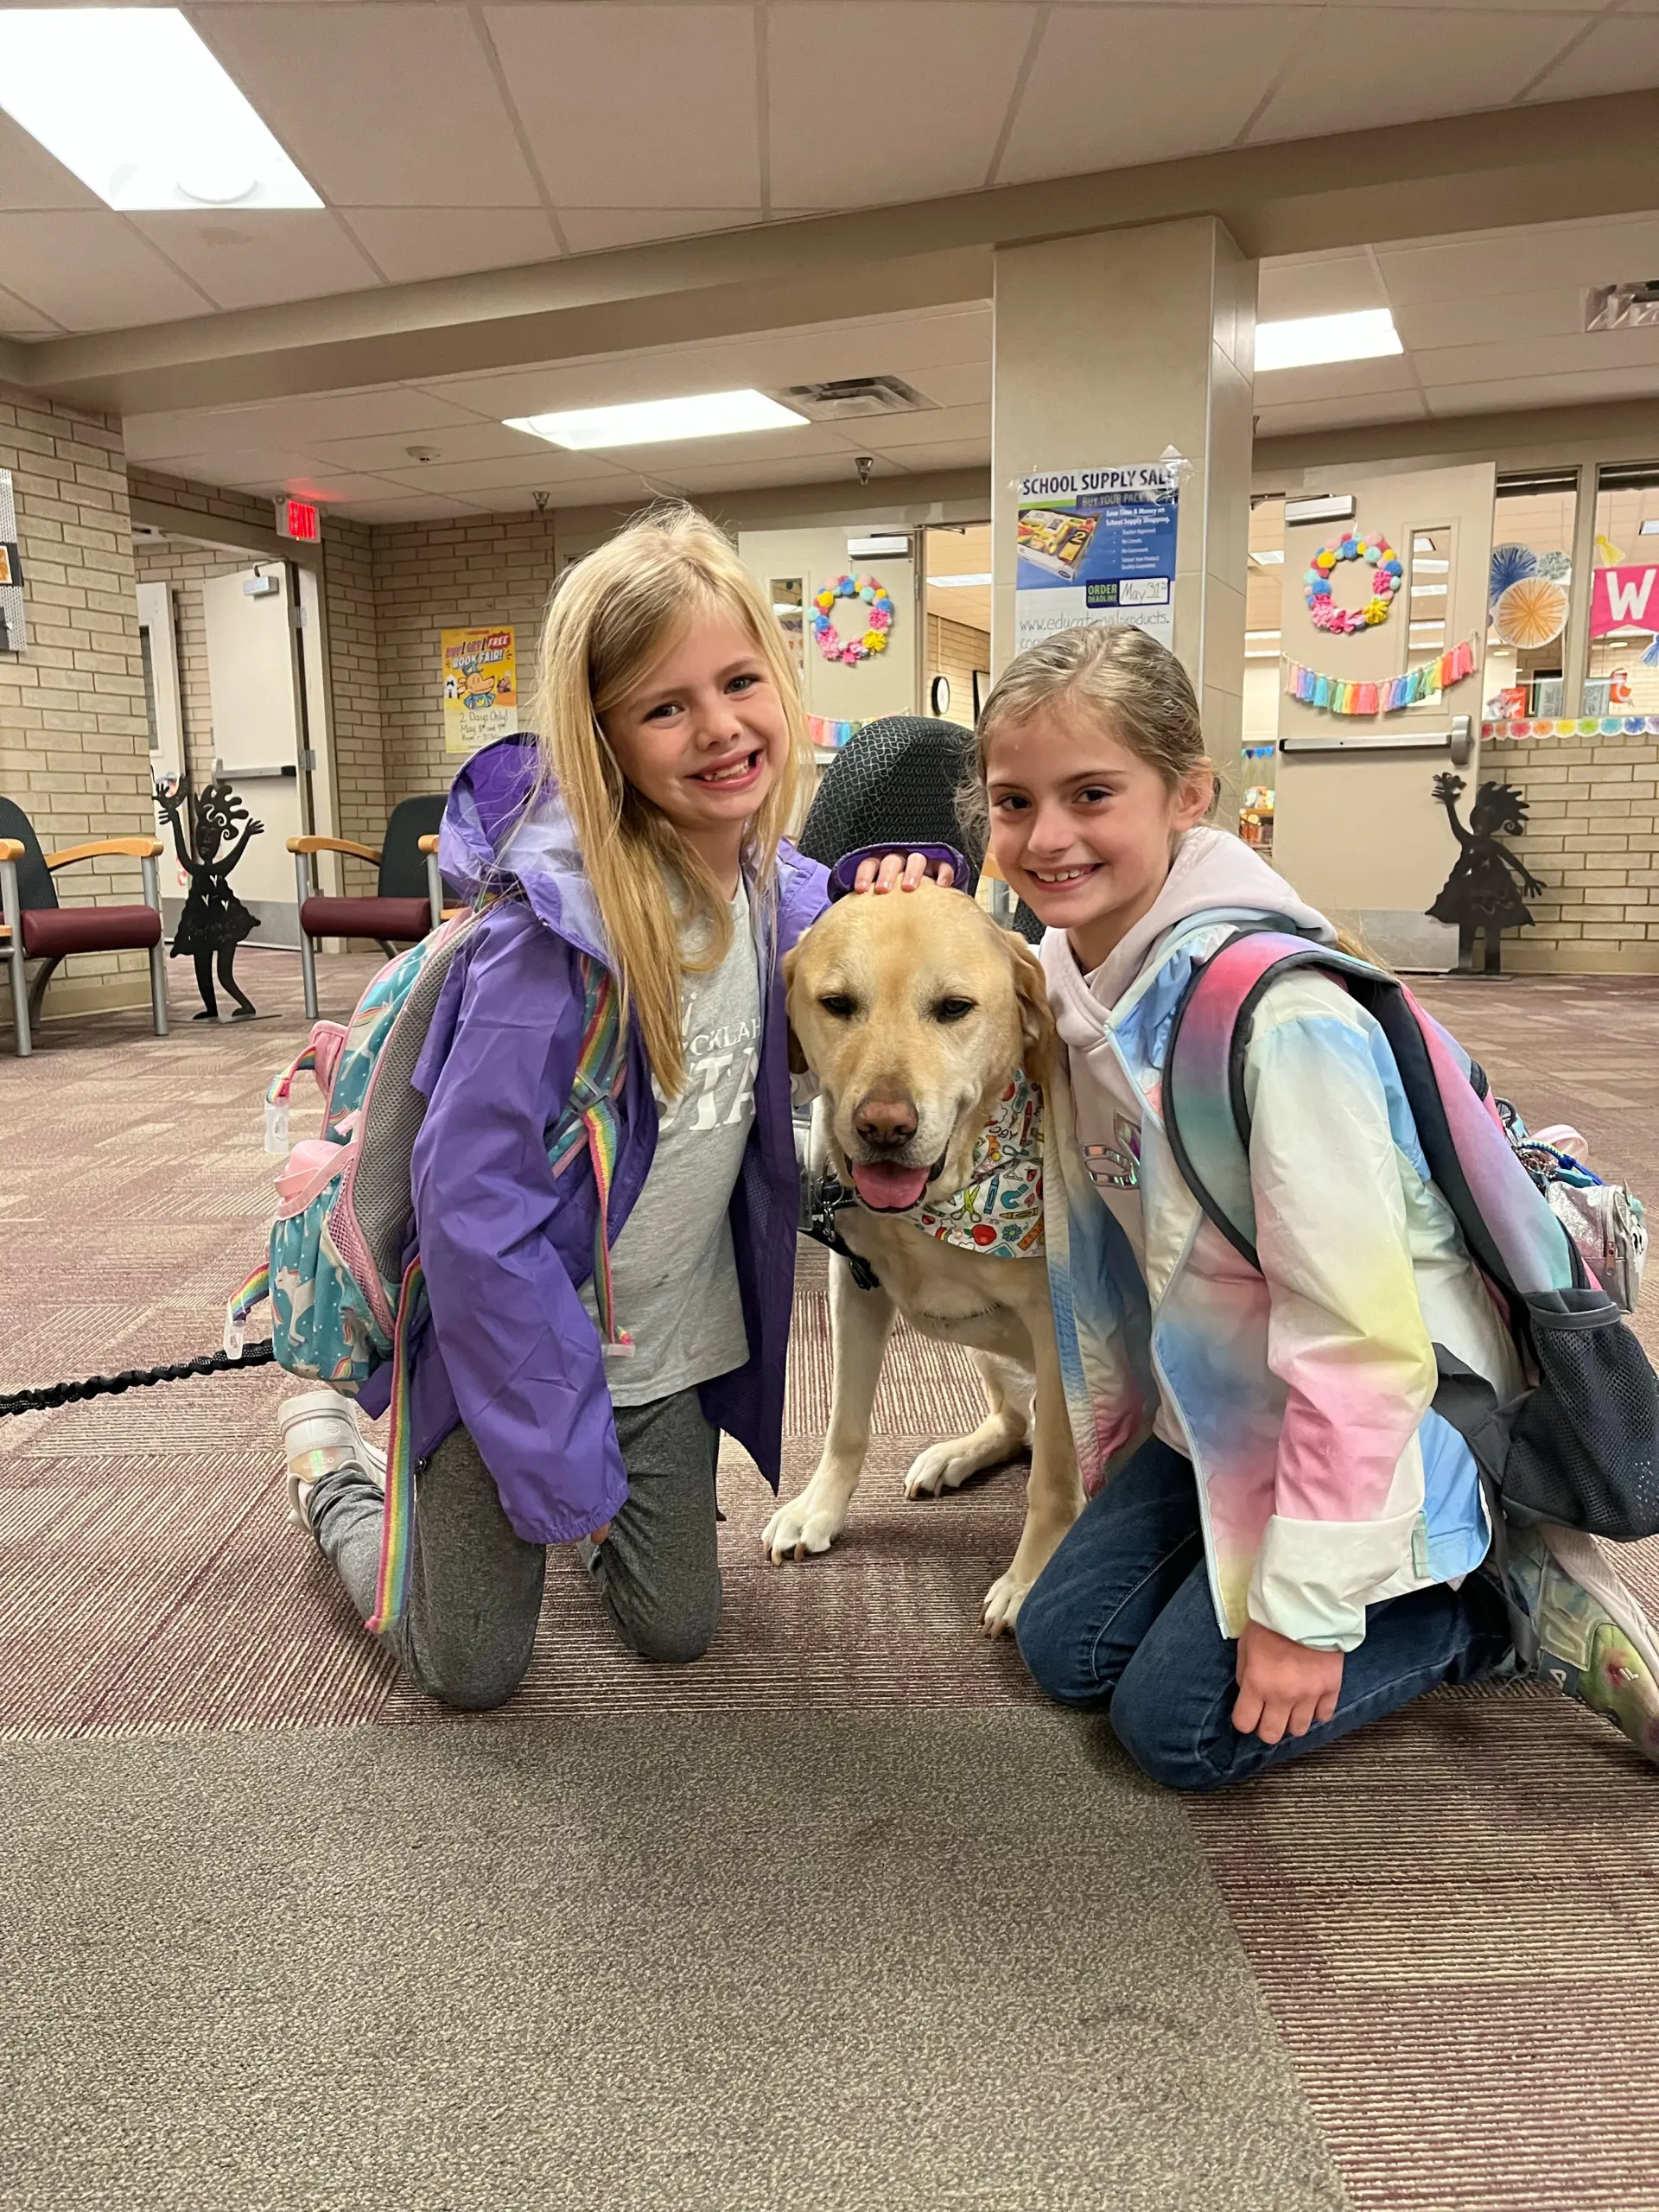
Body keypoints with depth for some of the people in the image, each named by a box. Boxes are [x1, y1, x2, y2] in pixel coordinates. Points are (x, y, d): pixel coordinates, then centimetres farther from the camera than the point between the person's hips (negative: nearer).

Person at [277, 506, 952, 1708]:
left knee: (678, 1630, 15)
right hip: (512, 1332, -5)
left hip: (670, 1337, 6)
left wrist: (899, 880, -11)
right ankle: (333, 1458, 34)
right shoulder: (561, 923, -30)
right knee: (473, 1670, 10)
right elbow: (475, 1203, -27)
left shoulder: (775, 885, -9)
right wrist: (561, 1460, -20)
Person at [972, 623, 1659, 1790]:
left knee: (1180, 1725, -3)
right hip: (1222, 1409, 8)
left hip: (1391, 1423, -8)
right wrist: (1114, 1451, 14)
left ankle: (1512, 1601, 11)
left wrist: (1304, 1604, -20)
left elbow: (1358, 1336, -27)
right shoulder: (1071, 973, -4)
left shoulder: (1276, 1009, -30)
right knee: (1067, 1647, 8)